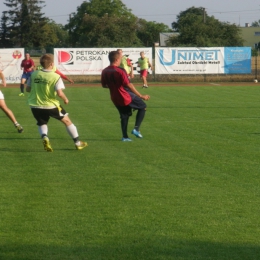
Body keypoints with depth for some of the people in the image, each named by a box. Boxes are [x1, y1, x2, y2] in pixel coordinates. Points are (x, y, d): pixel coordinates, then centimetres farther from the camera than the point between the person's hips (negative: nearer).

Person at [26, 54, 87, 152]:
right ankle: (77, 143, 23)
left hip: (35, 106, 3)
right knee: (67, 121, 17)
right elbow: (59, 93, -23)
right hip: (51, 105, -3)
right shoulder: (56, 77, -15)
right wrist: (65, 99, -2)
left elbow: (28, 89, 4)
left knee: (42, 123, 25)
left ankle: (44, 137, -9)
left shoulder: (34, 74, -3)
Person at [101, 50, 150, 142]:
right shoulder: (120, 71, -22)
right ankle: (136, 129, 3)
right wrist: (141, 96, -20)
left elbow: (104, 85, 12)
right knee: (143, 106, 10)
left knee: (124, 116, 21)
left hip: (115, 99, 7)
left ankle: (125, 136, 18)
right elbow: (129, 85, -24)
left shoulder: (104, 72, -1)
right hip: (126, 97, -7)